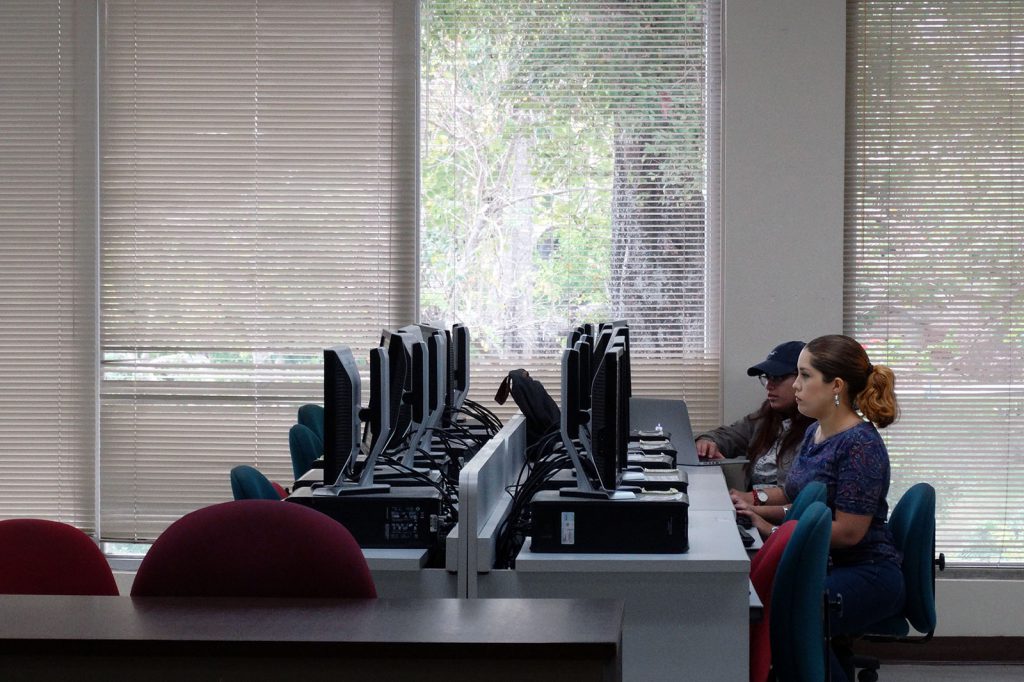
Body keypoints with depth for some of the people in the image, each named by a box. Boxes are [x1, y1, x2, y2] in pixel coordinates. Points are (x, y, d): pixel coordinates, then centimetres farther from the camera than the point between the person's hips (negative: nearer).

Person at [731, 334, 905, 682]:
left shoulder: (860, 445, -16)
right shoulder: (815, 432, 12)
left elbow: (848, 531, -20)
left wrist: (773, 529, -18)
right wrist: (755, 505, 3)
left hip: (866, 574, -8)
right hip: (823, 563, 8)